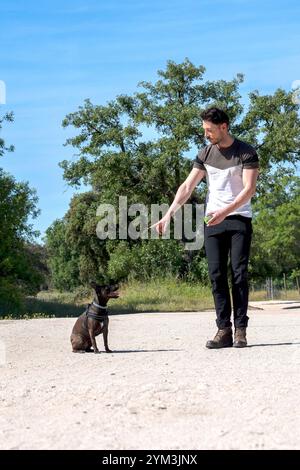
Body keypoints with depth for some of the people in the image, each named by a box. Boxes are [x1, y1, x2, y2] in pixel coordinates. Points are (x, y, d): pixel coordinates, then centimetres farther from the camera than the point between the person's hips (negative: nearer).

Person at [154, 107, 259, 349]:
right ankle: (224, 330, 0)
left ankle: (240, 330, -2)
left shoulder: (246, 152, -5)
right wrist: (169, 214, -5)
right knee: (217, 275, -2)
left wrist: (225, 211, -25)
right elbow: (187, 187, 6)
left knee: (239, 274, -6)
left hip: (239, 219, -4)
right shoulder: (205, 154, 8)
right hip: (212, 220, 4)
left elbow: (249, 188, -13)